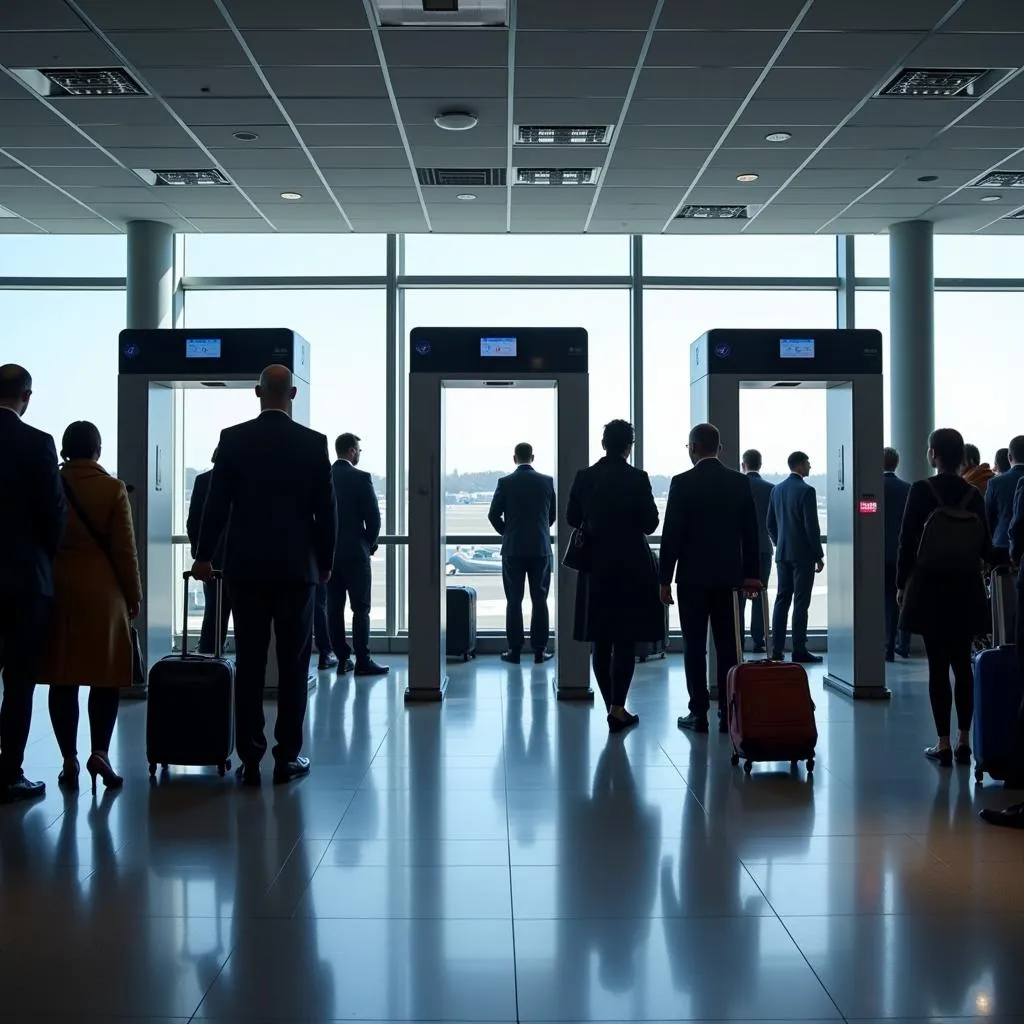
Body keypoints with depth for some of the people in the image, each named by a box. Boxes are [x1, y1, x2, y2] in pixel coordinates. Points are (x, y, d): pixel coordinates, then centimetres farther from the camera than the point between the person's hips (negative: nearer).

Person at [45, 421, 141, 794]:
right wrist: (134, 595, 3)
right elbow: (125, 548, -6)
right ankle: (100, 752, -4)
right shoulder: (112, 488, -5)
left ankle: (69, 760, 6)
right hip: (102, 591, -2)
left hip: (57, 590, 2)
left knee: (63, 677, 6)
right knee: (106, 674, 6)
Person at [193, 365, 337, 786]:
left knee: (248, 665, 4)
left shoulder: (233, 439, -1)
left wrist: (203, 556, 10)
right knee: (293, 665, 4)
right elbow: (326, 509, -1)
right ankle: (287, 757, 6)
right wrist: (325, 562, 10)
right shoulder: (313, 442, -3)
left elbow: (216, 504, 0)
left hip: (246, 567, 1)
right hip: (297, 566, -1)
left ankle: (250, 759, 5)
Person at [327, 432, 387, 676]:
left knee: (334, 607, 7)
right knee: (360, 608, -1)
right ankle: (363, 661, -2)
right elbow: (373, 516, -11)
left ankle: (343, 658, 10)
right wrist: (371, 544, 5)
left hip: (328, 551, 5)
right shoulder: (361, 477, -10)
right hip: (355, 551, -5)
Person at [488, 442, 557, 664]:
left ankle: (514, 651, 4)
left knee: (514, 601, 4)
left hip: (513, 549, -1)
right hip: (541, 548, 1)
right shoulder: (547, 481, 0)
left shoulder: (505, 482, -5)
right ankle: (539, 651, 6)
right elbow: (553, 513, 10)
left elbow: (494, 515, -2)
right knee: (540, 601, 5)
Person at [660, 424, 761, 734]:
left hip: (693, 576, -4)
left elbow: (671, 534, -9)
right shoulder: (740, 482, 3)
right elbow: (751, 532, 5)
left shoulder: (682, 483, -8)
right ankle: (728, 713, 8)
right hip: (728, 575, 4)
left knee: (694, 646, 1)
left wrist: (665, 579, -3)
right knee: (728, 646, 7)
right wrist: (752, 574, 12)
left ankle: (699, 713, 2)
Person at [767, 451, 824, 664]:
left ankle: (777, 649, 10)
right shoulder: (806, 490, -13)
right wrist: (819, 556, -8)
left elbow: (770, 524, 13)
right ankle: (799, 650, -3)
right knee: (801, 602, -4)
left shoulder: (777, 489, 9)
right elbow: (811, 526, -15)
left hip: (783, 553, 7)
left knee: (782, 600, 10)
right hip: (803, 554, -7)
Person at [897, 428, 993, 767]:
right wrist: (1003, 556, 27)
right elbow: (985, 548, 4)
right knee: (962, 664, 11)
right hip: (965, 590, 3)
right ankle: (964, 742, 13)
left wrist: (901, 584, 1)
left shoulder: (921, 491, -9)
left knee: (938, 666, 1)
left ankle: (944, 744, 1)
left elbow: (907, 542, -9)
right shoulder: (973, 495, -1)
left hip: (931, 588, -3)